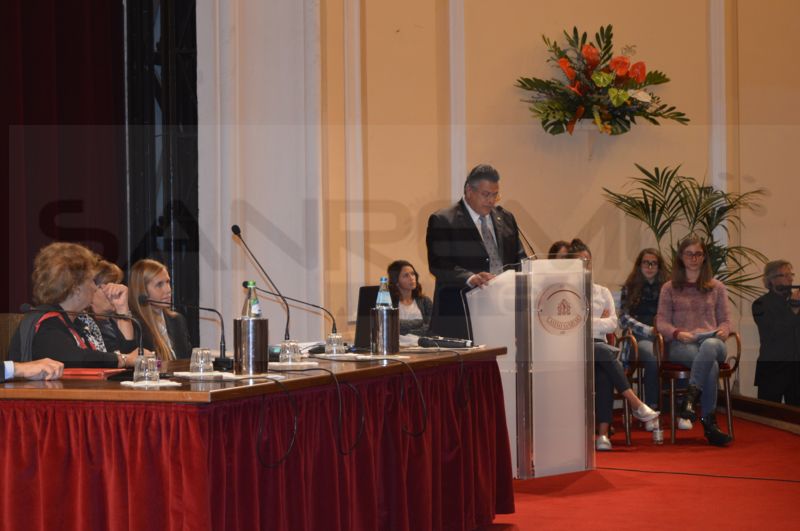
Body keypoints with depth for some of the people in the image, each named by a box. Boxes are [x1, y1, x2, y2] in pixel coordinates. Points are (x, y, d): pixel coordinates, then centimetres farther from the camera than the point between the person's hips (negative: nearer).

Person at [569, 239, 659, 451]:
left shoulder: (602, 292, 21)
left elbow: (612, 324, 7)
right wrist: (599, 321, -3)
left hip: (599, 347, 2)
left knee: (604, 375, -32)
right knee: (606, 353, -34)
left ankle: (603, 434, -37)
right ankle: (636, 404, -32)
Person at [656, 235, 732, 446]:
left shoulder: (717, 287, 23)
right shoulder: (669, 288, 18)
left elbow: (725, 319, 19)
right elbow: (661, 321, 9)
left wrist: (723, 331, -7)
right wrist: (677, 333, -13)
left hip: (712, 341, 1)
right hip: (680, 344, -1)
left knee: (709, 346, -42)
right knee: (711, 364, -38)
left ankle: (690, 397, -48)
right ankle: (709, 422, -41)